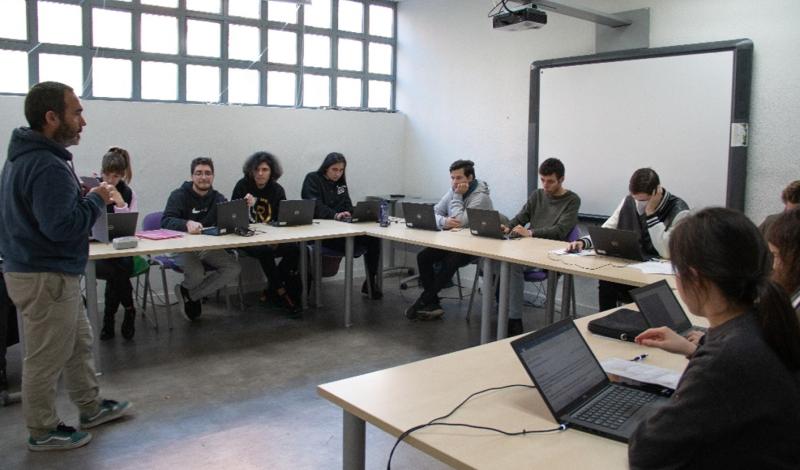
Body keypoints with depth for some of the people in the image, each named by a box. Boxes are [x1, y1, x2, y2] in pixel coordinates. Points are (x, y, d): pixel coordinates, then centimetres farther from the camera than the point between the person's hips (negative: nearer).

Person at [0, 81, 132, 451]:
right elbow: (61, 226, -30)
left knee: (79, 343, 21)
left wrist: (87, 198, 6)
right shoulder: (48, 166, -24)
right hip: (47, 278, -11)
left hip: (40, 270, 11)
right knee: (47, 358, 5)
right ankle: (42, 431, 21)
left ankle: (91, 408, 35)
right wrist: (96, 200, -15)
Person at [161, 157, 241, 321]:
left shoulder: (218, 198, 8)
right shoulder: (179, 195, -6)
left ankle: (188, 293, -4)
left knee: (233, 269, -19)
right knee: (197, 275, -33)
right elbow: (166, 221, -23)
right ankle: (193, 297, 6)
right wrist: (187, 224, -44)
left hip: (208, 247, 5)